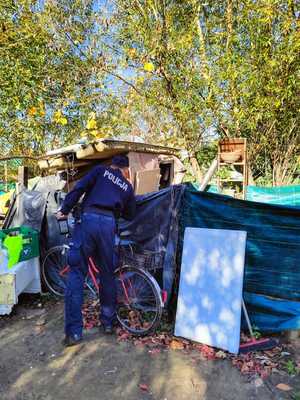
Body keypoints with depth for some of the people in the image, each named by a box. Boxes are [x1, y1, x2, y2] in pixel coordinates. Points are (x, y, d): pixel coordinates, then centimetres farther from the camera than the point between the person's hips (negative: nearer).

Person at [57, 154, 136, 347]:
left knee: (76, 274, 3)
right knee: (108, 275, 16)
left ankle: (74, 332, 2)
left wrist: (64, 210, 8)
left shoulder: (101, 170, 16)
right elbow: (130, 215, 30)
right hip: (108, 224, 2)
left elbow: (78, 188, 3)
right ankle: (108, 323, 27)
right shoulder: (128, 187, 22)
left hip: (88, 220, -2)